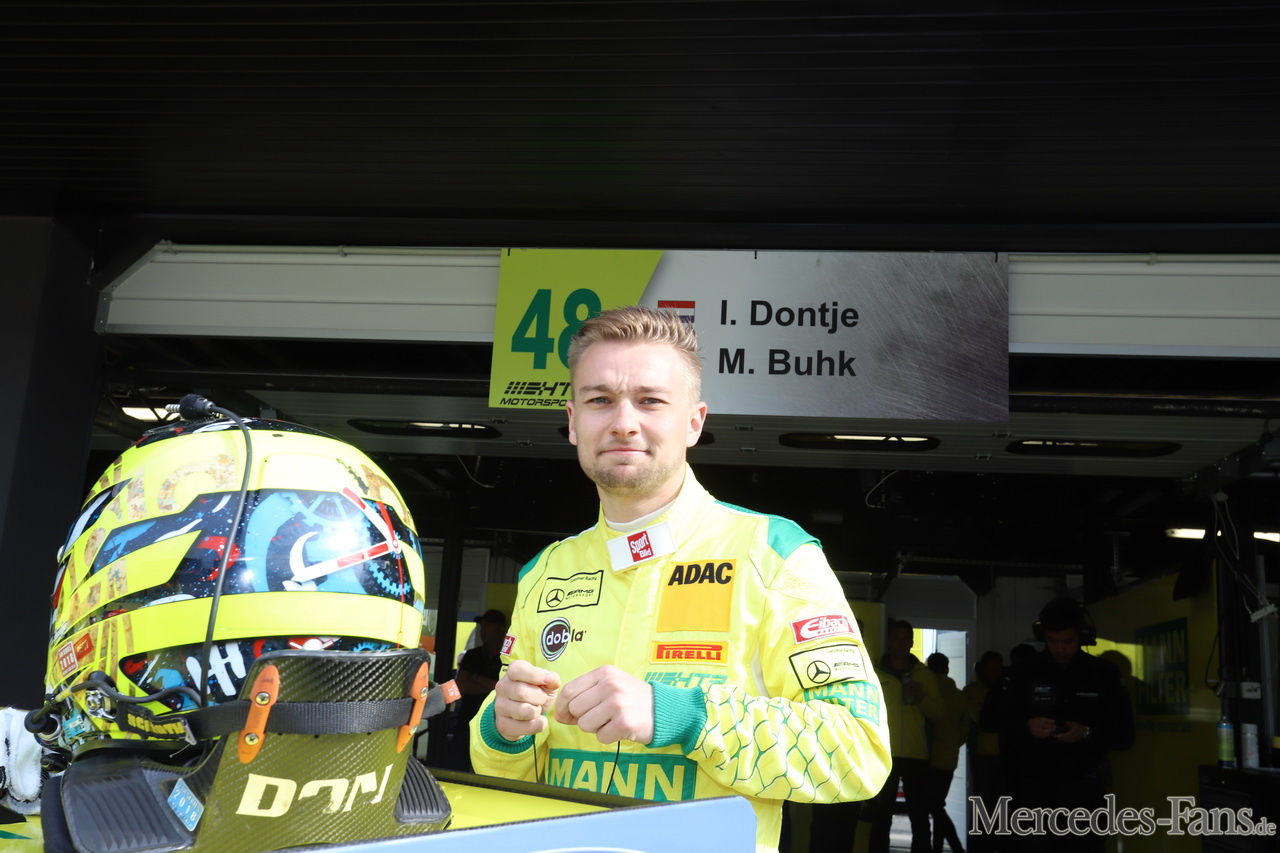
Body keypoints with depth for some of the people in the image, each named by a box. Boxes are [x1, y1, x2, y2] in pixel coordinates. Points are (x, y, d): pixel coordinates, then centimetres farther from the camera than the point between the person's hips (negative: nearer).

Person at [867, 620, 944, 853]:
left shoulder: (924, 674, 10)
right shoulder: (874, 673, 5)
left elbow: (938, 714, 7)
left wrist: (922, 697, -11)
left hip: (916, 755, 1)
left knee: (920, 820, 4)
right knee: (881, 819, 1)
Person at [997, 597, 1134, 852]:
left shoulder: (1103, 675, 2)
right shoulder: (1027, 675, 2)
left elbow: (1124, 735, 1)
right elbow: (1005, 732, 4)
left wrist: (1088, 733, -17)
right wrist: (1027, 728, -18)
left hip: (1084, 790, 0)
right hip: (1034, 789, 0)